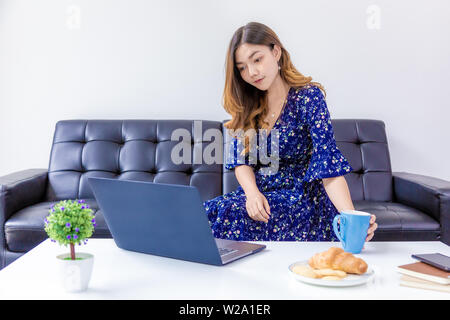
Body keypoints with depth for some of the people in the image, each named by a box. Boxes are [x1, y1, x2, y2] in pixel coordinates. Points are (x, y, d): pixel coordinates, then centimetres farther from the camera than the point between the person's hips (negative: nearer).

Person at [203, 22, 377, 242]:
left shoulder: (308, 97, -9)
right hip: (257, 195, 5)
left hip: (299, 198, -4)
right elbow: (240, 160, 4)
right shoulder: (246, 104, 7)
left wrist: (350, 216, -32)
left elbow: (329, 166, -17)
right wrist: (252, 193, -18)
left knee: (225, 215, -29)